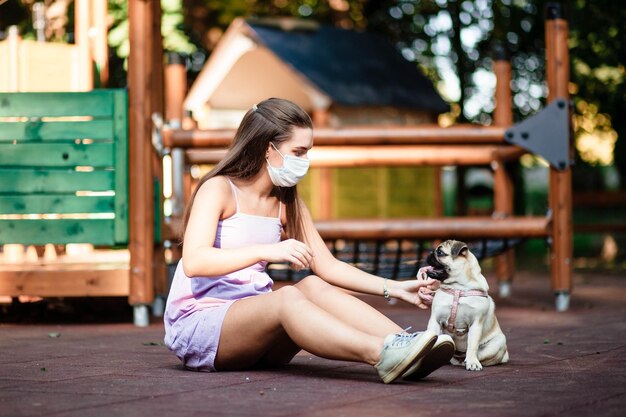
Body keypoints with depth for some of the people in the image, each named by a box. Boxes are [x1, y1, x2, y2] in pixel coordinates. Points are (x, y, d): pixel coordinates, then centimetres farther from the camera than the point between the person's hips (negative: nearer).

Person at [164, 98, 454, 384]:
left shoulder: (288, 204, 12)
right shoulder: (219, 189, -9)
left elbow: (327, 266, 5)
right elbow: (194, 261, -25)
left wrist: (394, 288, -8)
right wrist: (267, 251, -35)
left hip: (252, 313, 6)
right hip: (196, 324, -6)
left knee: (314, 287, -20)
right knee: (287, 297, -31)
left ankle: (402, 343, -38)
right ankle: (383, 355, -49)